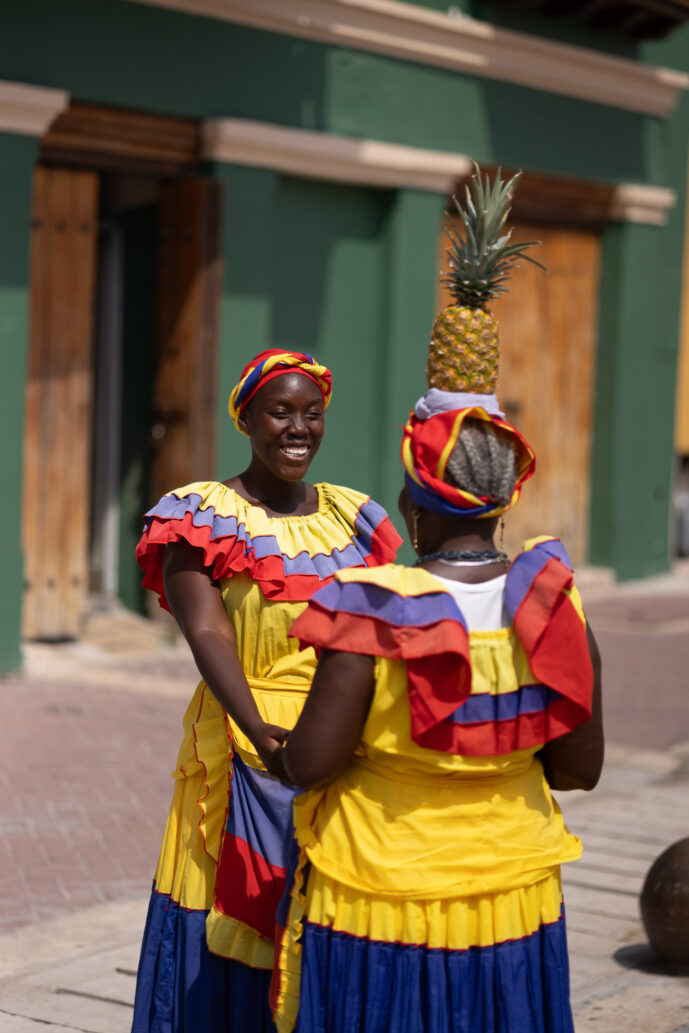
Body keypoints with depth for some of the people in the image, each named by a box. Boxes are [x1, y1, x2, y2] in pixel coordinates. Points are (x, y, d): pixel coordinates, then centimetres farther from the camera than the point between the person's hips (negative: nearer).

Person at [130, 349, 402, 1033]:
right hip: (249, 763, -4)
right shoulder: (204, 516, -3)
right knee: (229, 941, -1)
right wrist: (260, 730, -32)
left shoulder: (350, 516, 12)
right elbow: (207, 632, -17)